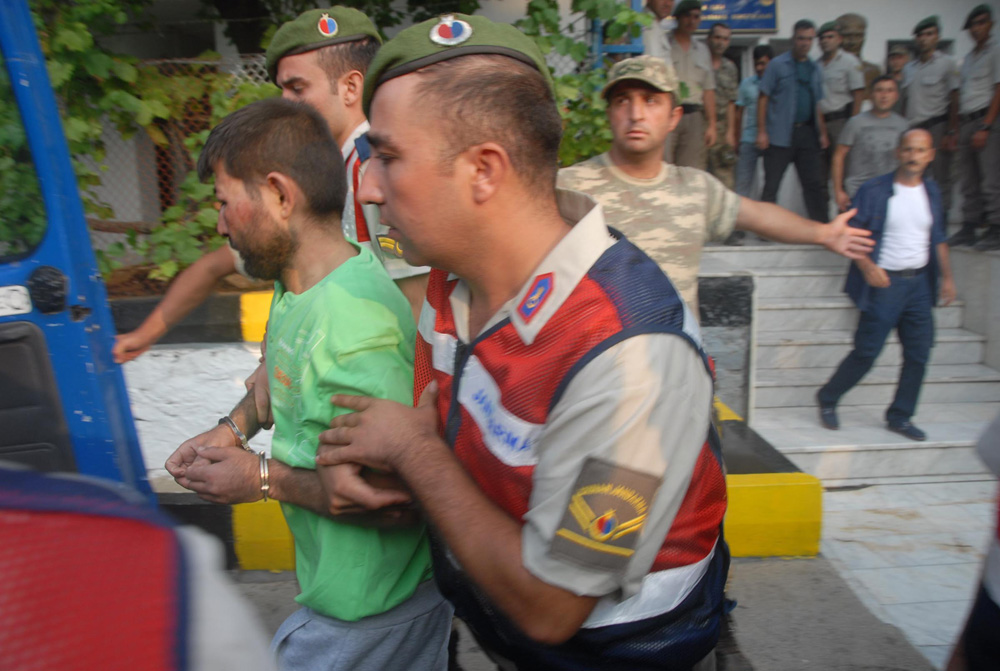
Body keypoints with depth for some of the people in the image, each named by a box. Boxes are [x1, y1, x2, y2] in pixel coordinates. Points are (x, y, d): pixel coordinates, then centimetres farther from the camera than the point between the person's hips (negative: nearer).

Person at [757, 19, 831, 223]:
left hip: (808, 133, 5)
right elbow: (763, 98, -3)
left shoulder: (815, 69, 16)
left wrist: (822, 133, 11)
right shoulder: (777, 65, 1)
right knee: (771, 185, -1)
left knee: (815, 183, 5)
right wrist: (761, 131, -11)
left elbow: (817, 105, 19)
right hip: (780, 135, -5)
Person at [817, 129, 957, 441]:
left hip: (920, 282, 6)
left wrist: (946, 276, 16)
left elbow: (938, 238, 20)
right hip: (885, 282, -6)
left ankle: (900, 416, 19)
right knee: (867, 351, -6)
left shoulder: (932, 192, 11)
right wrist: (867, 266, -20)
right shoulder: (874, 190, -6)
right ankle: (828, 399, 14)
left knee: (919, 353, 5)